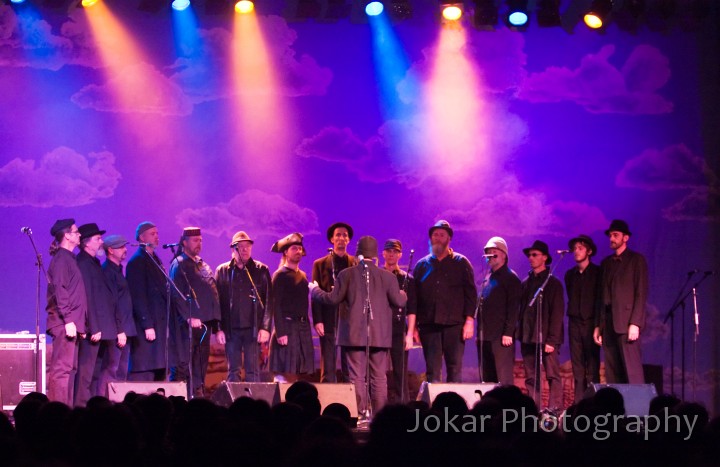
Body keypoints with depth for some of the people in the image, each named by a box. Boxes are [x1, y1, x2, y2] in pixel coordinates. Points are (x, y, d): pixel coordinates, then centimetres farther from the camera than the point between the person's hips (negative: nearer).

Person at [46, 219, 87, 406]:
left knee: (68, 368, 9)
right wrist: (68, 320, -21)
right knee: (62, 367, -12)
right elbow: (60, 290, -16)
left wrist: (79, 323, 19)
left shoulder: (68, 258, 20)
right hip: (65, 322, -10)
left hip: (71, 322, 10)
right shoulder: (61, 258, -8)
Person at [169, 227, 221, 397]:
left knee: (201, 364, 8)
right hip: (187, 324, -8)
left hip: (204, 322, 8)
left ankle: (198, 394, 12)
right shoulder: (179, 265, -5)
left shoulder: (202, 265, 20)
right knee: (183, 364, -8)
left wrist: (214, 319, 13)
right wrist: (189, 318, -21)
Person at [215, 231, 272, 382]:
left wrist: (265, 327, -6)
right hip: (231, 329, 1)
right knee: (233, 371, 3)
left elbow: (268, 301, 3)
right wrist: (219, 329, -2)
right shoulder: (222, 271, 9)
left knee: (252, 371, -2)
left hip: (253, 328, -1)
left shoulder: (261, 270, 7)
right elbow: (217, 301, 6)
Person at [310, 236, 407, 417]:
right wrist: (403, 295, 24)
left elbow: (334, 298, -1)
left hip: (354, 334, -1)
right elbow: (398, 302, 0)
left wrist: (315, 290, 17)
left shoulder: (347, 274, -4)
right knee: (379, 377, 5)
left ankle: (360, 413, -2)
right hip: (379, 334, 1)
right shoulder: (387, 276, -2)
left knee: (357, 376, 1)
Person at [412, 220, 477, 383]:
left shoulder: (461, 263, 8)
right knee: (432, 371, 0)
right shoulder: (422, 265, 14)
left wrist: (469, 320, -6)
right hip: (429, 325, 2)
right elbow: (414, 297, 12)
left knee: (455, 369, -4)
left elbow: (471, 293, 4)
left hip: (454, 324, -2)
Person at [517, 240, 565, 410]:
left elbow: (557, 313, -4)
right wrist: (520, 334, 3)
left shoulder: (553, 283, 2)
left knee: (553, 375, -8)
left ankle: (555, 411, -11)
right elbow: (521, 310, 14)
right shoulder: (525, 284, 16)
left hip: (546, 338, -5)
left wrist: (551, 340, -12)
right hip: (528, 338, 5)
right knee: (531, 378, 2)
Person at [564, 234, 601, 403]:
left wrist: (597, 324, -11)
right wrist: (573, 315, 9)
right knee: (577, 367, 1)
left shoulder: (597, 273, -1)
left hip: (590, 323, -5)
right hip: (574, 323, 5)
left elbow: (600, 300, -5)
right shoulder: (570, 275, 15)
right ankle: (579, 403, 0)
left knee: (592, 367, -8)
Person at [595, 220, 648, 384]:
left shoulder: (636, 260, 2)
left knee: (632, 371, -13)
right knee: (612, 374, 1)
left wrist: (635, 323, -14)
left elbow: (641, 293, -5)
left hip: (626, 323, -6)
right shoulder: (606, 263, 20)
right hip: (608, 323, 6)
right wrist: (598, 326, 11)